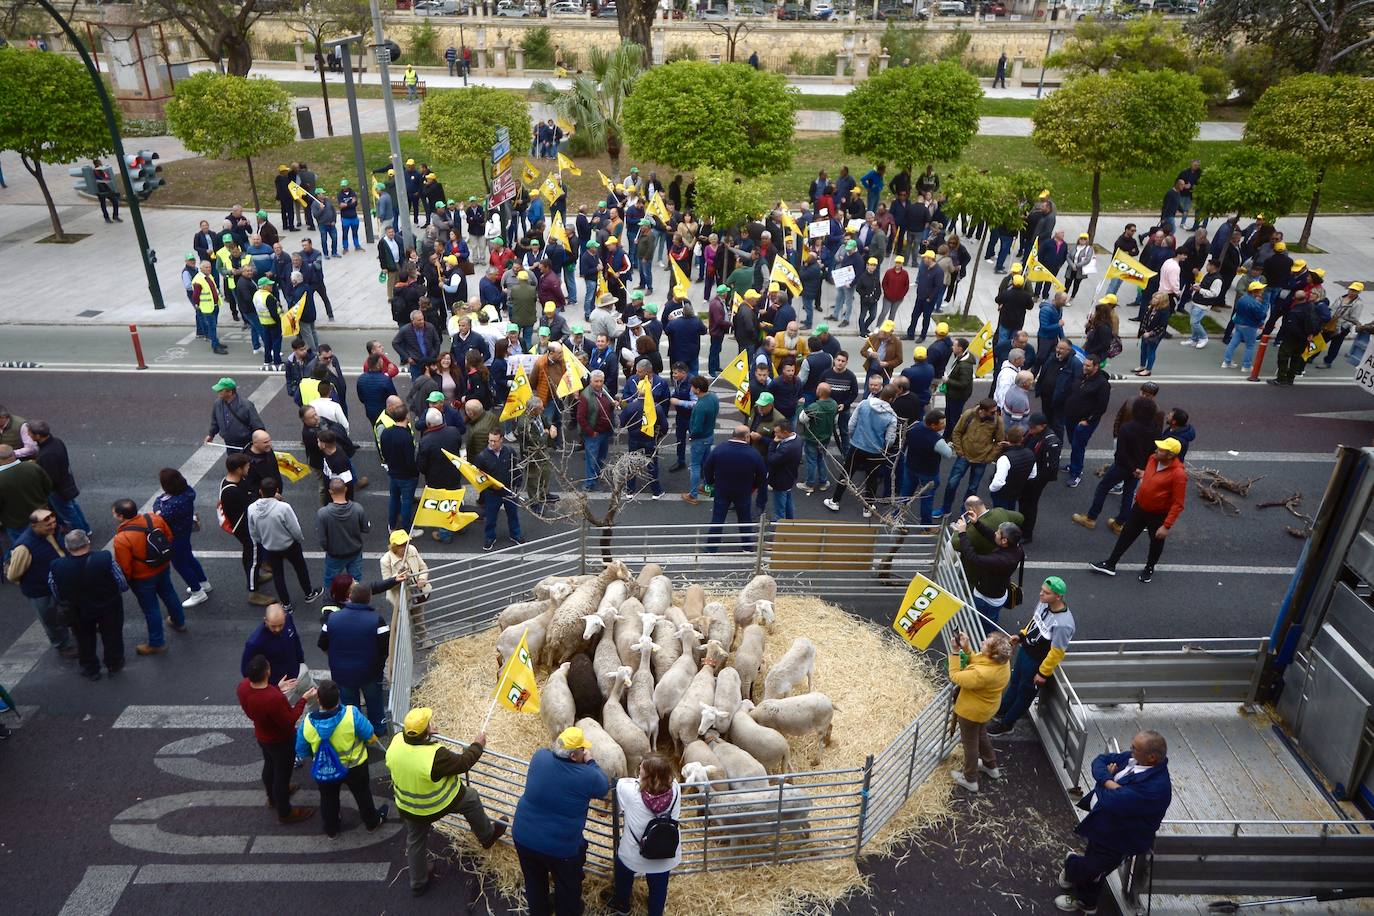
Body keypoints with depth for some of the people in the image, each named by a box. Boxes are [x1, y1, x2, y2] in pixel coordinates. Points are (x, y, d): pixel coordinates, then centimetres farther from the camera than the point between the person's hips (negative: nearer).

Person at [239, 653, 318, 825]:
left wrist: (277, 688, 3)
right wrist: (303, 699, -21)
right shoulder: (274, 699, -44)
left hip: (262, 736, 7)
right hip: (280, 741, -7)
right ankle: (285, 813, 40)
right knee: (282, 774, 17)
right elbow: (289, 722, -26)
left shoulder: (243, 685, -21)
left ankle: (273, 797, 59)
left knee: (270, 766, 33)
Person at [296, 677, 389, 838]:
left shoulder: (307, 722, -28)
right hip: (354, 767, -1)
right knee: (362, 794, 27)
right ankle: (372, 822, 49)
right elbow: (370, 737, -20)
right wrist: (375, 741, 4)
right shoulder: (351, 714, -35)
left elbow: (302, 753, -10)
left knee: (328, 799, 29)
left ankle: (331, 829, 52)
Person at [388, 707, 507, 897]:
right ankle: (487, 835, 41)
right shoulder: (435, 755, -39)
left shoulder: (396, 742, -22)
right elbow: (462, 763, -21)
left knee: (415, 842, 26)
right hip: (439, 805, -5)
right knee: (471, 798, 21)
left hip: (407, 808, 5)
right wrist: (477, 745, -5)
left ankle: (418, 884, 46)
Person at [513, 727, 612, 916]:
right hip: (560, 847, -4)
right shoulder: (587, 776, -25)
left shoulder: (539, 756, -14)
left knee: (535, 881, 30)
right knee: (568, 886, 26)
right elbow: (604, 787, -3)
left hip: (524, 837, 4)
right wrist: (590, 761, 4)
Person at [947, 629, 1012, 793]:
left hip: (971, 711, -7)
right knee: (981, 735, 33)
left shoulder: (983, 674, -43)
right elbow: (975, 662, -2)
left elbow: (955, 677, -29)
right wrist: (967, 649, -16)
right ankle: (991, 767, 55)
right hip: (985, 708, 8)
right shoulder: (1002, 661, -18)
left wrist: (955, 652, -27)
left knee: (970, 743, 17)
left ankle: (970, 780, 39)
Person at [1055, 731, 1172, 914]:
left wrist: (1105, 783, -16)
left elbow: (1113, 802, -37)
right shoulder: (1133, 758, -9)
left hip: (1116, 841, -7)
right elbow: (1101, 760, 2)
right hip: (1100, 824, 8)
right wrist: (1108, 780, -20)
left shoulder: (1156, 787, -34)